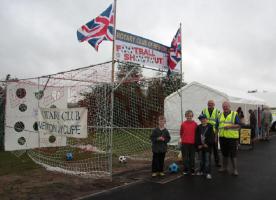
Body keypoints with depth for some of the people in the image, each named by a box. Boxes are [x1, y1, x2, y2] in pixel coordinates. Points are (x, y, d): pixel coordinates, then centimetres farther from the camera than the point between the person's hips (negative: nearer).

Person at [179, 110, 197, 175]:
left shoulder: (195, 124, -1)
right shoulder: (183, 124, 1)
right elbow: (181, 133, 11)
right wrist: (181, 139, 6)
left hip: (192, 143, 0)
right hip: (184, 143, 0)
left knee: (192, 157, 8)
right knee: (185, 157, 5)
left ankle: (192, 170, 19)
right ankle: (186, 170, 15)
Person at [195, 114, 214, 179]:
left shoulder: (210, 127, -5)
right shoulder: (198, 127, 6)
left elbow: (212, 137, -10)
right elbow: (197, 137, 3)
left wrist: (207, 144, -14)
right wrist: (198, 144, -6)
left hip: (207, 146, -4)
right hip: (200, 146, 4)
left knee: (207, 160, -2)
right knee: (201, 160, 15)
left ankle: (208, 173, 4)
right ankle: (201, 171, 27)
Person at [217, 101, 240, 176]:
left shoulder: (234, 114, -2)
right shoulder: (220, 115, 13)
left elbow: (238, 125, -7)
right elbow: (217, 125, 15)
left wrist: (230, 126, -21)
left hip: (232, 137, -5)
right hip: (222, 137, 5)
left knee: (233, 154, -2)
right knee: (224, 153, 15)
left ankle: (235, 169, 8)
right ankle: (224, 167, 27)